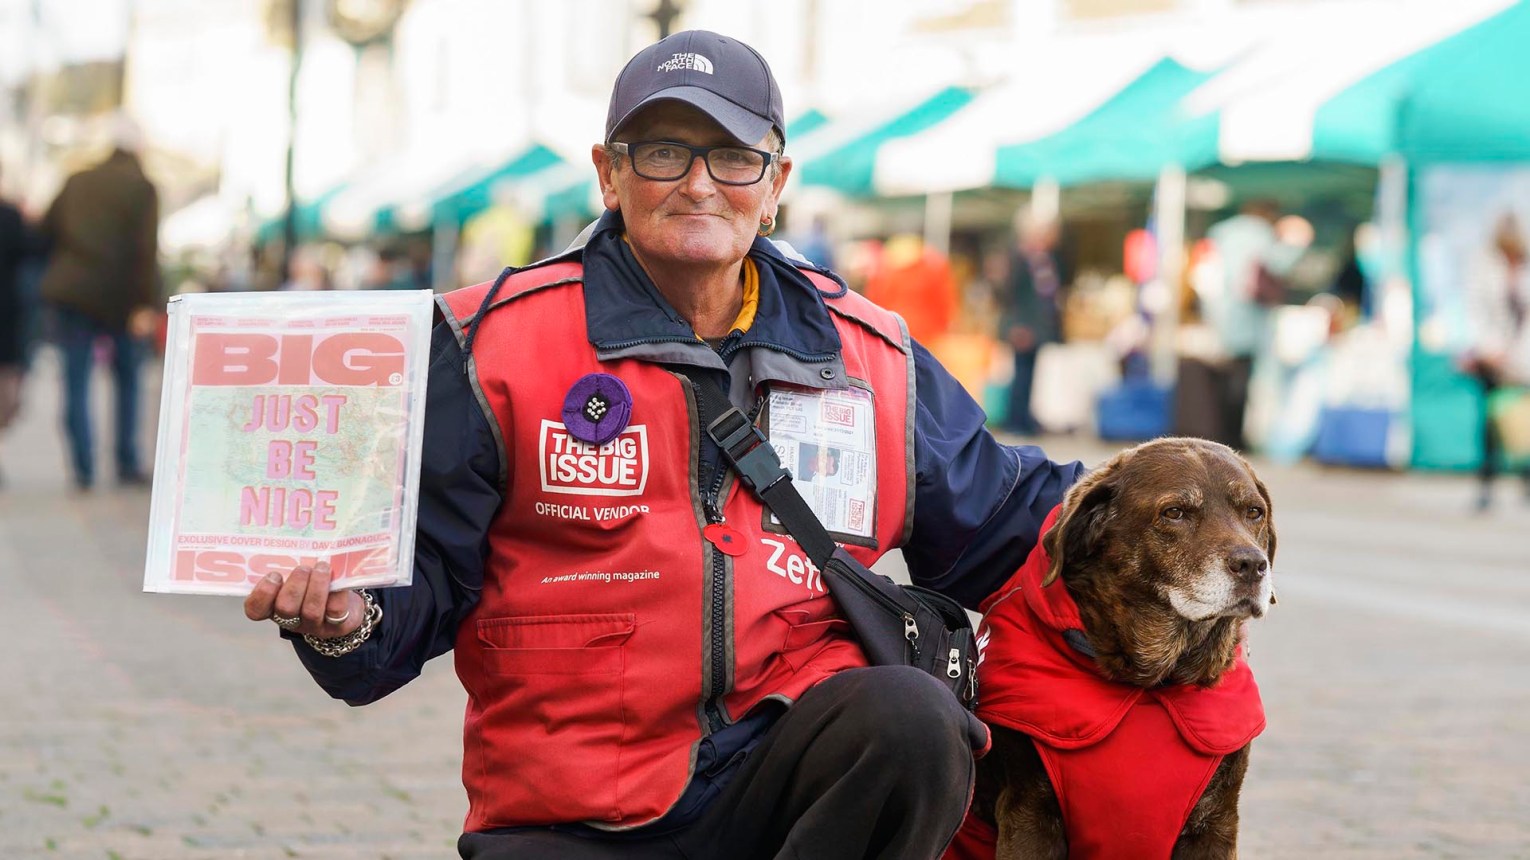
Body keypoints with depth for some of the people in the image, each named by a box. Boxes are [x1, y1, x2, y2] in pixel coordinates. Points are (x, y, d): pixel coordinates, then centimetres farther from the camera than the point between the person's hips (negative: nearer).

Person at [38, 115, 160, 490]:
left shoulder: (77, 182, 9)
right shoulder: (141, 188, -3)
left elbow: (47, 231, 10)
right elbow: (146, 249, -12)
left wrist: (57, 282, 21)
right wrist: (145, 304, -14)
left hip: (72, 293, 2)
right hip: (119, 297, -2)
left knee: (76, 384, 3)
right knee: (128, 381, 13)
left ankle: (83, 469, -5)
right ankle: (127, 466, 11)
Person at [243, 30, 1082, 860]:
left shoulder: (867, 358, 13)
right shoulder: (496, 346, 3)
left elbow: (1004, 518, 23)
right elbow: (422, 577, 1)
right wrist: (344, 617, -20)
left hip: (786, 779, 3)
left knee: (911, 715, -29)